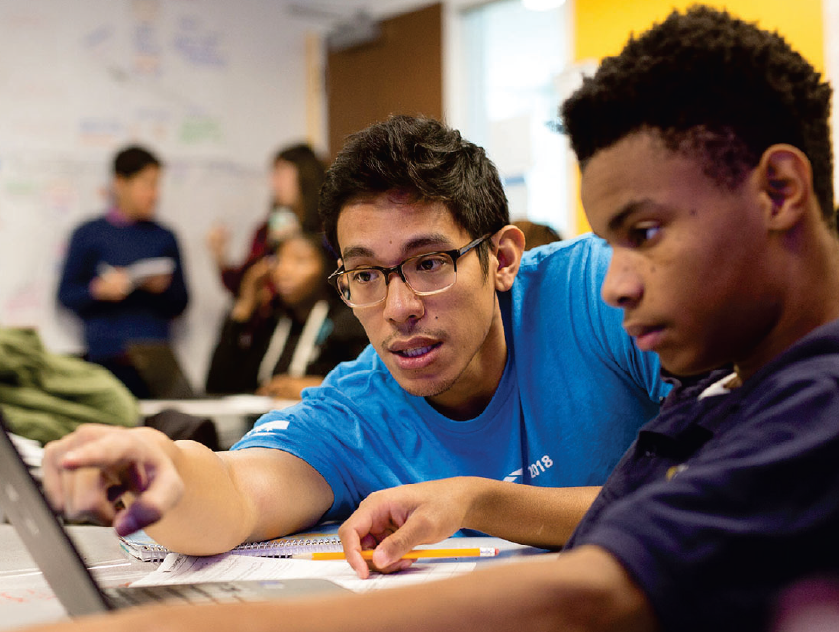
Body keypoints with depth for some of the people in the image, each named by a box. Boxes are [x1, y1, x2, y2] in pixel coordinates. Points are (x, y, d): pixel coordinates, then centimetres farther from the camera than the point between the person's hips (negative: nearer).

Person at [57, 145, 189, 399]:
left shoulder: (164, 238, 11)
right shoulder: (88, 234, 5)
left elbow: (179, 305, 12)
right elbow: (66, 294, 4)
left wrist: (164, 289, -8)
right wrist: (98, 289, -13)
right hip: (106, 356, -2)